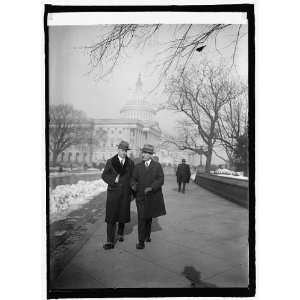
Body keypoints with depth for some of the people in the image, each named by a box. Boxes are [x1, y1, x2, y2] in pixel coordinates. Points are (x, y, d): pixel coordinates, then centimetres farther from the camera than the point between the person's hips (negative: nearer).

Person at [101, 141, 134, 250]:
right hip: (113, 192, -2)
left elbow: (133, 177, 9)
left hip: (125, 193, 2)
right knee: (111, 216, -5)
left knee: (123, 214, 12)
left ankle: (120, 233, 38)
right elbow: (104, 175, 0)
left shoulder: (130, 163, 7)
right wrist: (113, 179, -17)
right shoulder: (110, 162, 3)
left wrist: (132, 188, -3)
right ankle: (110, 242, -1)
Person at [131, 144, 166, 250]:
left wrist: (151, 187, -24)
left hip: (152, 196, 0)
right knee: (141, 218, -5)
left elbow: (160, 180, -10)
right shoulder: (138, 166, 4)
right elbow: (134, 179, 1)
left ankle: (147, 234, 39)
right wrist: (133, 185, -22)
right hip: (141, 196, 0)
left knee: (149, 216, 17)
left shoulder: (157, 166, -1)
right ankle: (141, 241, 3)